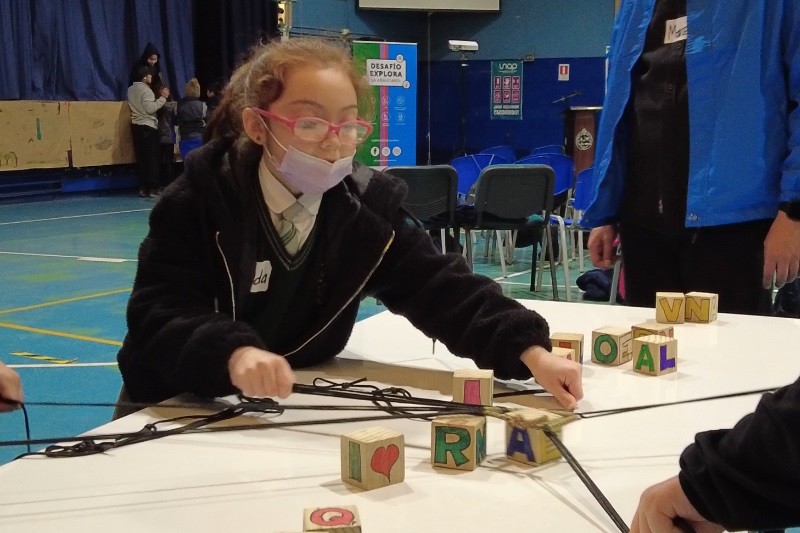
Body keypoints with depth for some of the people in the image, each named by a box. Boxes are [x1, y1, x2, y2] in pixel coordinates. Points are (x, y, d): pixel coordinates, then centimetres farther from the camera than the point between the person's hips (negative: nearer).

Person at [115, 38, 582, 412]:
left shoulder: (367, 206, -8)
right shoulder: (198, 201, -17)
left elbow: (445, 290, -12)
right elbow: (158, 320, -25)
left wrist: (530, 351, -28)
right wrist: (233, 354, -46)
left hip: (297, 405, 2)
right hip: (182, 409, -2)